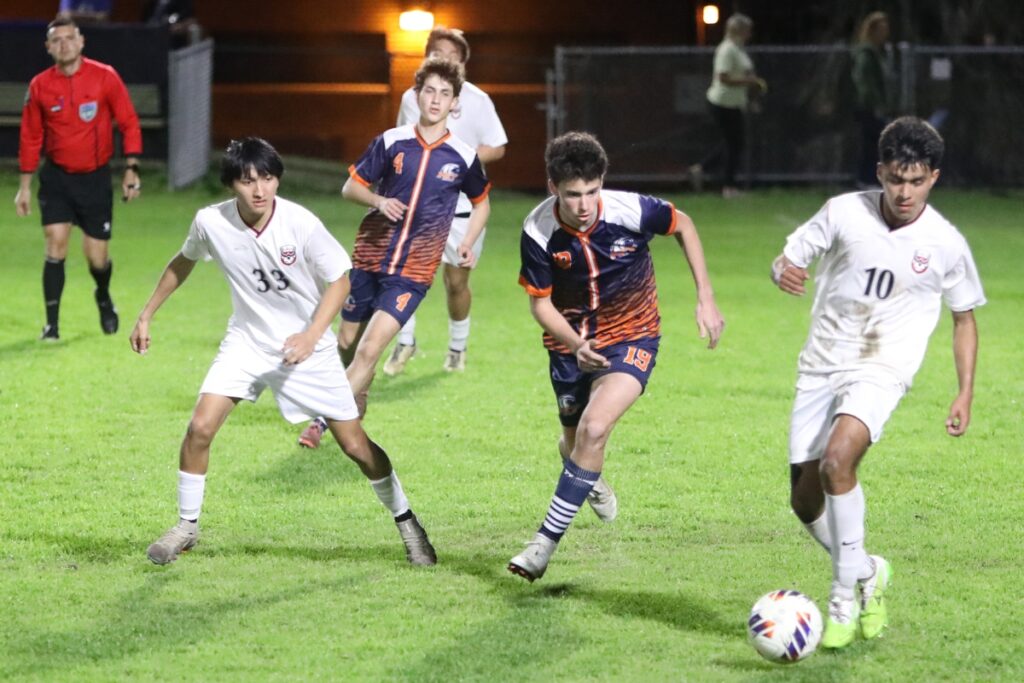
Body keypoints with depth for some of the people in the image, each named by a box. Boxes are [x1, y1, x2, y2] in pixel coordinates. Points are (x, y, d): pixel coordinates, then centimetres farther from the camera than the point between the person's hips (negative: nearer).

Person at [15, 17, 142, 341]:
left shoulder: (105, 77, -7)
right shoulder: (40, 86, -3)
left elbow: (129, 123, -3)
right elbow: (30, 137, 6)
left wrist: (131, 170, -9)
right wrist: (24, 185, 6)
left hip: (96, 178, -1)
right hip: (57, 177, 1)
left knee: (97, 257, 2)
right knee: (56, 245, -14)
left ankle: (104, 298, 36)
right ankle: (52, 323, -5)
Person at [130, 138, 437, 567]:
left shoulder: (301, 224, -23)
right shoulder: (211, 222, -15)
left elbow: (340, 279, -10)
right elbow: (183, 263, 7)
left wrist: (312, 335, -23)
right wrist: (146, 315, 11)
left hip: (308, 348, -2)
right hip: (247, 341, 2)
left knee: (355, 444, 1)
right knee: (200, 427, -14)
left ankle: (406, 521, 22)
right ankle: (186, 527, 5)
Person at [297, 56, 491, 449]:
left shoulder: (462, 157, -2)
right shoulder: (391, 142, -1)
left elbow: (482, 202, 16)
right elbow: (350, 187, 5)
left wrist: (468, 245, 1)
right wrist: (377, 201, -16)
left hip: (413, 273, -2)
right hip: (369, 260, 2)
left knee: (369, 350, -16)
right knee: (347, 344, 12)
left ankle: (323, 423, -10)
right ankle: (356, 408, 40)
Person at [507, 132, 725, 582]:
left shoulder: (631, 211, -24)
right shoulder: (538, 232, -22)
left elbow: (683, 226, -2)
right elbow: (540, 304, -10)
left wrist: (705, 299, -4)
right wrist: (577, 346, -29)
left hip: (631, 335, -3)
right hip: (571, 341, 3)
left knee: (594, 428, -24)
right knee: (573, 442, 16)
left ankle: (546, 542, -16)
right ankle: (591, 481, 57)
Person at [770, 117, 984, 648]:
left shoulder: (946, 244, -4)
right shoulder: (845, 212, -4)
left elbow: (964, 317, 11)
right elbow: (789, 258, 3)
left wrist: (965, 393, 6)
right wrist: (783, 271, -22)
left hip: (881, 371, -3)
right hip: (821, 366, 3)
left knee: (837, 460, -30)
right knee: (805, 500, 3)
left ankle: (845, 598, -19)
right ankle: (867, 572, 32)